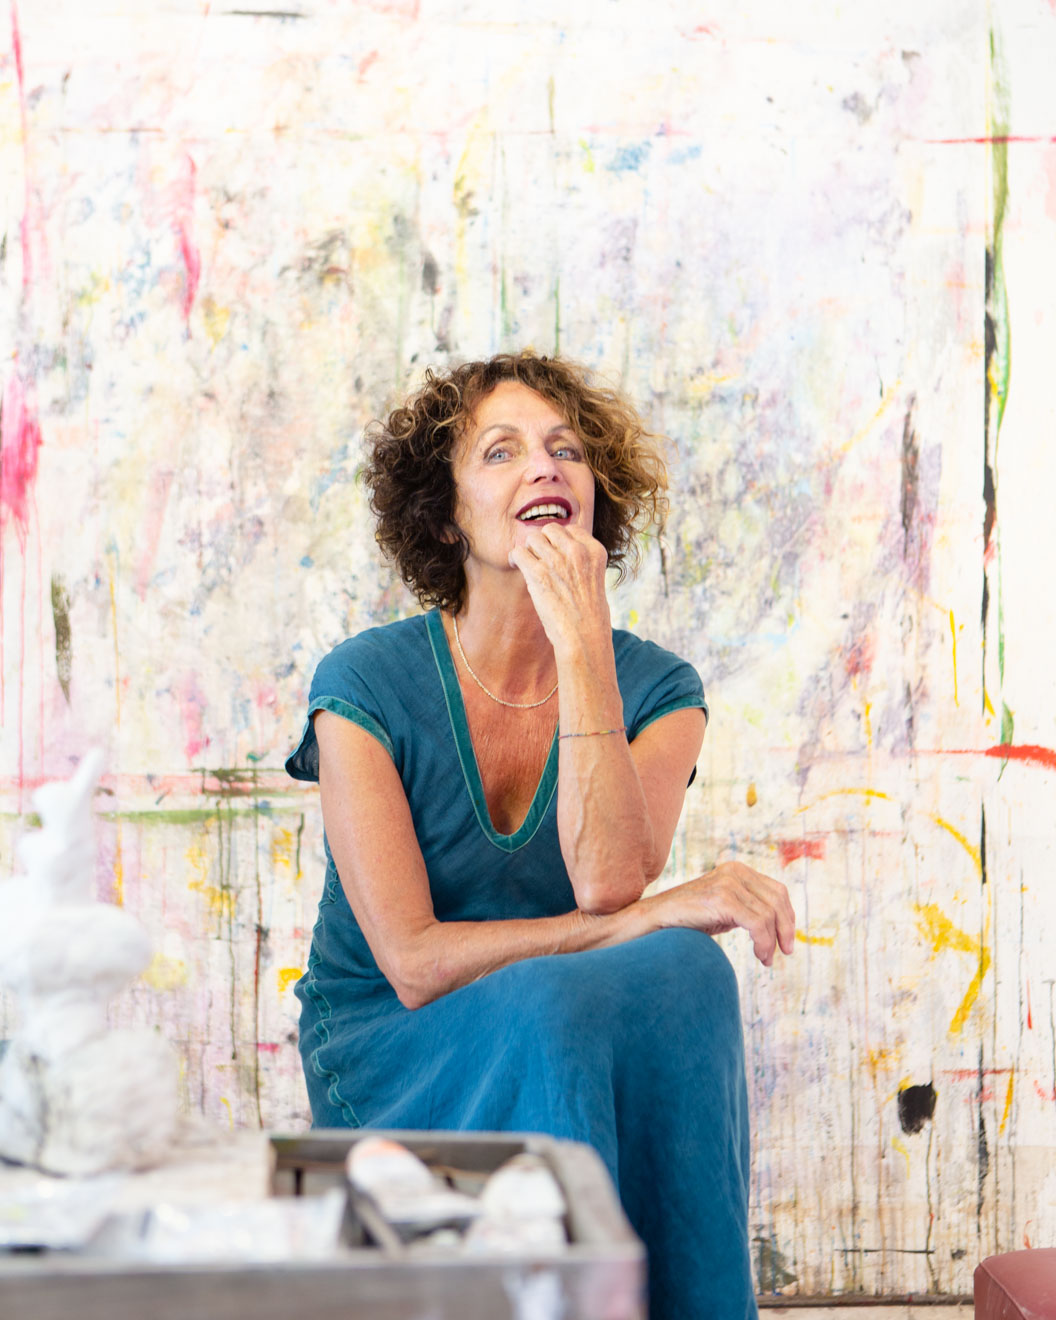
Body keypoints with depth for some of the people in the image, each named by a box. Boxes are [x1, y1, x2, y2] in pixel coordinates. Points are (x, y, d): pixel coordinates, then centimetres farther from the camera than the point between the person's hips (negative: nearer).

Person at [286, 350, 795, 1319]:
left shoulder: (656, 688, 0)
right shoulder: (367, 684, -9)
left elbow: (606, 883, -20)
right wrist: (648, 917, -23)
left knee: (683, 972, -30)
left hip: (572, 1051, 3)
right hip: (392, 1061, -2)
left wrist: (582, 649, -23)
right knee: (549, 1005, -34)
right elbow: (412, 963, -16)